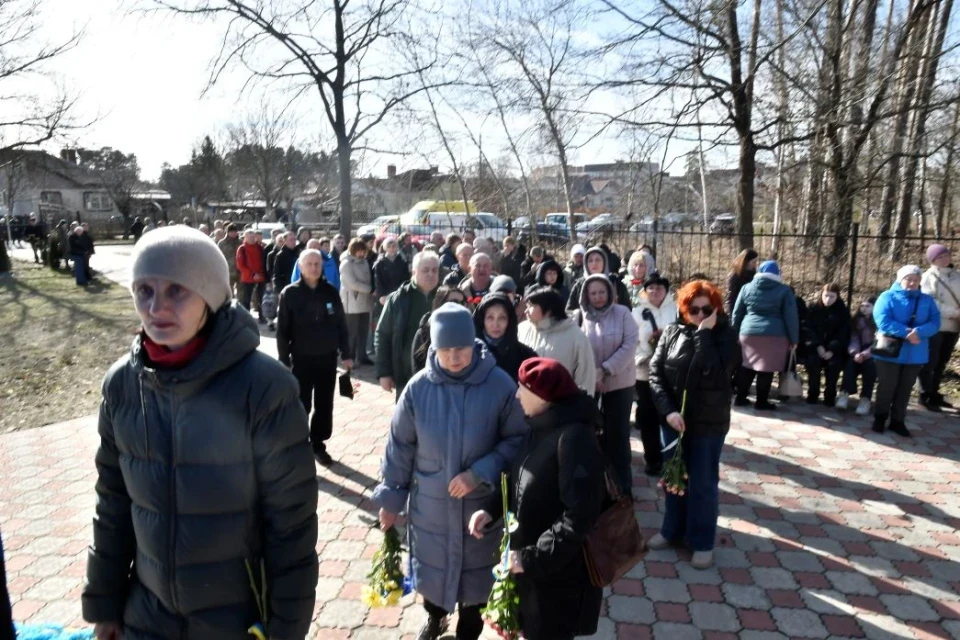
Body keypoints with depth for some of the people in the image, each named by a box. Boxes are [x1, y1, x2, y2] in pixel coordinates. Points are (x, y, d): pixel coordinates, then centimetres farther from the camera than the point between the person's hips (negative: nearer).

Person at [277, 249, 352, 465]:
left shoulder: (331, 292, 2)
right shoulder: (289, 293, -6)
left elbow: (341, 325, 6)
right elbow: (282, 330, -6)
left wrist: (346, 354, 4)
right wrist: (284, 361, -8)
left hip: (328, 358, 3)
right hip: (301, 359, -3)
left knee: (324, 405, 11)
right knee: (301, 406, 4)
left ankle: (318, 444, 26)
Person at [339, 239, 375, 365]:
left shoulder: (364, 262, 12)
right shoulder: (346, 263, -9)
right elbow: (353, 283, -17)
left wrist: (371, 295, 3)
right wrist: (371, 290, -15)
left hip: (365, 302, 7)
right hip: (352, 304, -7)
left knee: (363, 331, 10)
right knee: (352, 333, -3)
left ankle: (362, 356, 18)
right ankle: (349, 358, 4)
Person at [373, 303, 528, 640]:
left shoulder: (499, 385, -18)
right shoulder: (419, 387, -13)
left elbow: (518, 439, -10)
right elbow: (400, 446, -4)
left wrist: (480, 473, -21)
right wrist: (391, 497, 1)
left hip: (480, 502, -1)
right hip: (430, 501, 1)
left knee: (475, 570, 19)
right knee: (431, 563, 22)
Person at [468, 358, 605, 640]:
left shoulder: (575, 437, -27)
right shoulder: (542, 426, 1)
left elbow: (579, 517, -28)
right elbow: (521, 481, 13)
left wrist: (532, 557, -24)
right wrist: (492, 510, -2)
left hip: (559, 570, -8)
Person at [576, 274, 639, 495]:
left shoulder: (622, 313, -5)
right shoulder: (580, 317, -2)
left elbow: (629, 346, -11)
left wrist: (605, 370, -18)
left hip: (619, 383, -1)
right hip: (588, 384, 1)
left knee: (617, 433, 6)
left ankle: (622, 484, 20)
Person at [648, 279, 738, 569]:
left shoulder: (725, 336, -8)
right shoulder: (672, 333, -1)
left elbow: (713, 371, -25)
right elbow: (655, 372, -4)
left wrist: (705, 333, -21)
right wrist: (668, 410, -14)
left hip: (709, 422, -3)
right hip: (673, 418, 3)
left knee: (703, 484, 7)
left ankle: (702, 541, 23)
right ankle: (672, 530, 34)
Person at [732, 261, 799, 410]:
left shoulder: (747, 287, 9)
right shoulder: (784, 290, 2)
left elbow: (737, 313, 11)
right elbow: (791, 317, 0)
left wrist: (735, 332, 18)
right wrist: (793, 339, 5)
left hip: (748, 333, 3)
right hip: (774, 335, -3)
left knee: (746, 367, 11)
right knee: (766, 369, 2)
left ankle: (740, 398, 15)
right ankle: (761, 401, 7)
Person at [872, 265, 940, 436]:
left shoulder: (927, 300, 8)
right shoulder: (888, 297, -3)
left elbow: (935, 323, -4)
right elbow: (883, 321, -16)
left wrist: (918, 332, -23)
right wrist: (907, 333, -24)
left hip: (915, 354, 4)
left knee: (905, 388, 10)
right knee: (887, 386, 4)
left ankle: (898, 421, 21)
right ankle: (880, 418, 18)